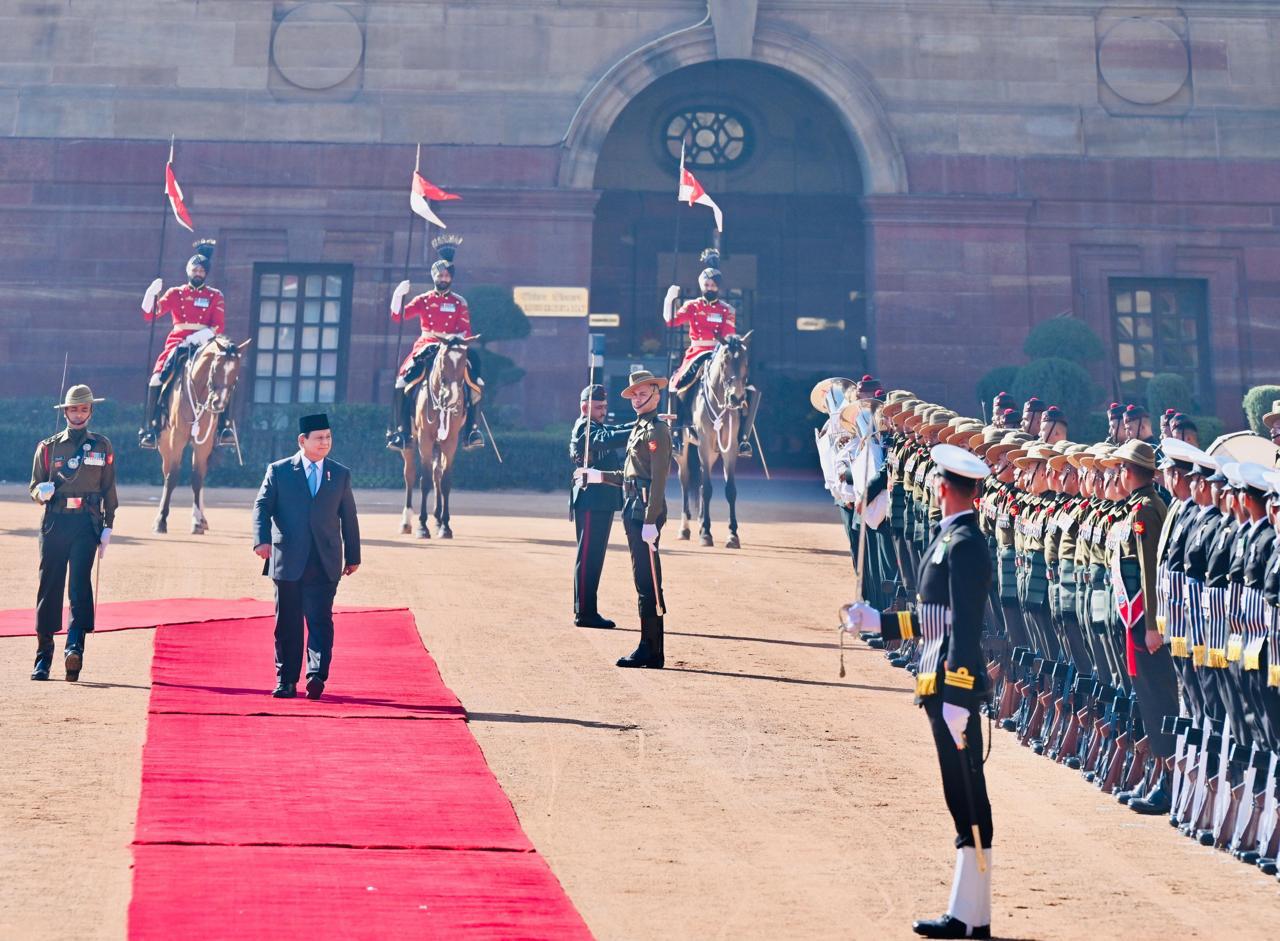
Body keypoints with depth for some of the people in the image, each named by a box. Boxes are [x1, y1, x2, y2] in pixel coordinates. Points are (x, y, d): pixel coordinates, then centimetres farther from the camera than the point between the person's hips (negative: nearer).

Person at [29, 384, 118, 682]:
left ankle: (75, 646, -23)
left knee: (80, 582, -15)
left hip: (87, 523, -1)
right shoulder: (48, 447, 10)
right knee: (49, 586, 1)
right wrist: (42, 492, -12)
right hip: (55, 522, 1)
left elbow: (109, 489, 11)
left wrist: (107, 527, 5)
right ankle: (44, 655, 8)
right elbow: (34, 486, 12)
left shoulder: (102, 446, 10)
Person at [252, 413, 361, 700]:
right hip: (288, 561, -1)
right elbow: (262, 506, 0)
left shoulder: (340, 475, 11)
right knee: (287, 623, 5)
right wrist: (262, 539, -17)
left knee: (320, 620, -10)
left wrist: (353, 556, 16)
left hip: (325, 564, 1)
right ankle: (286, 681, 12)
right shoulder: (278, 471, 5)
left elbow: (348, 517, 15)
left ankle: (317, 675, -15)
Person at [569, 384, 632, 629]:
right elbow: (607, 440, -28)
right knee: (588, 556, -7)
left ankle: (586, 611, 18)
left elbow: (620, 431, 12)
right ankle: (584, 613, -4)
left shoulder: (599, 427, 21)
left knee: (593, 557, 12)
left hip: (602, 502, 10)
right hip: (591, 501, -10)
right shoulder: (584, 429, -11)